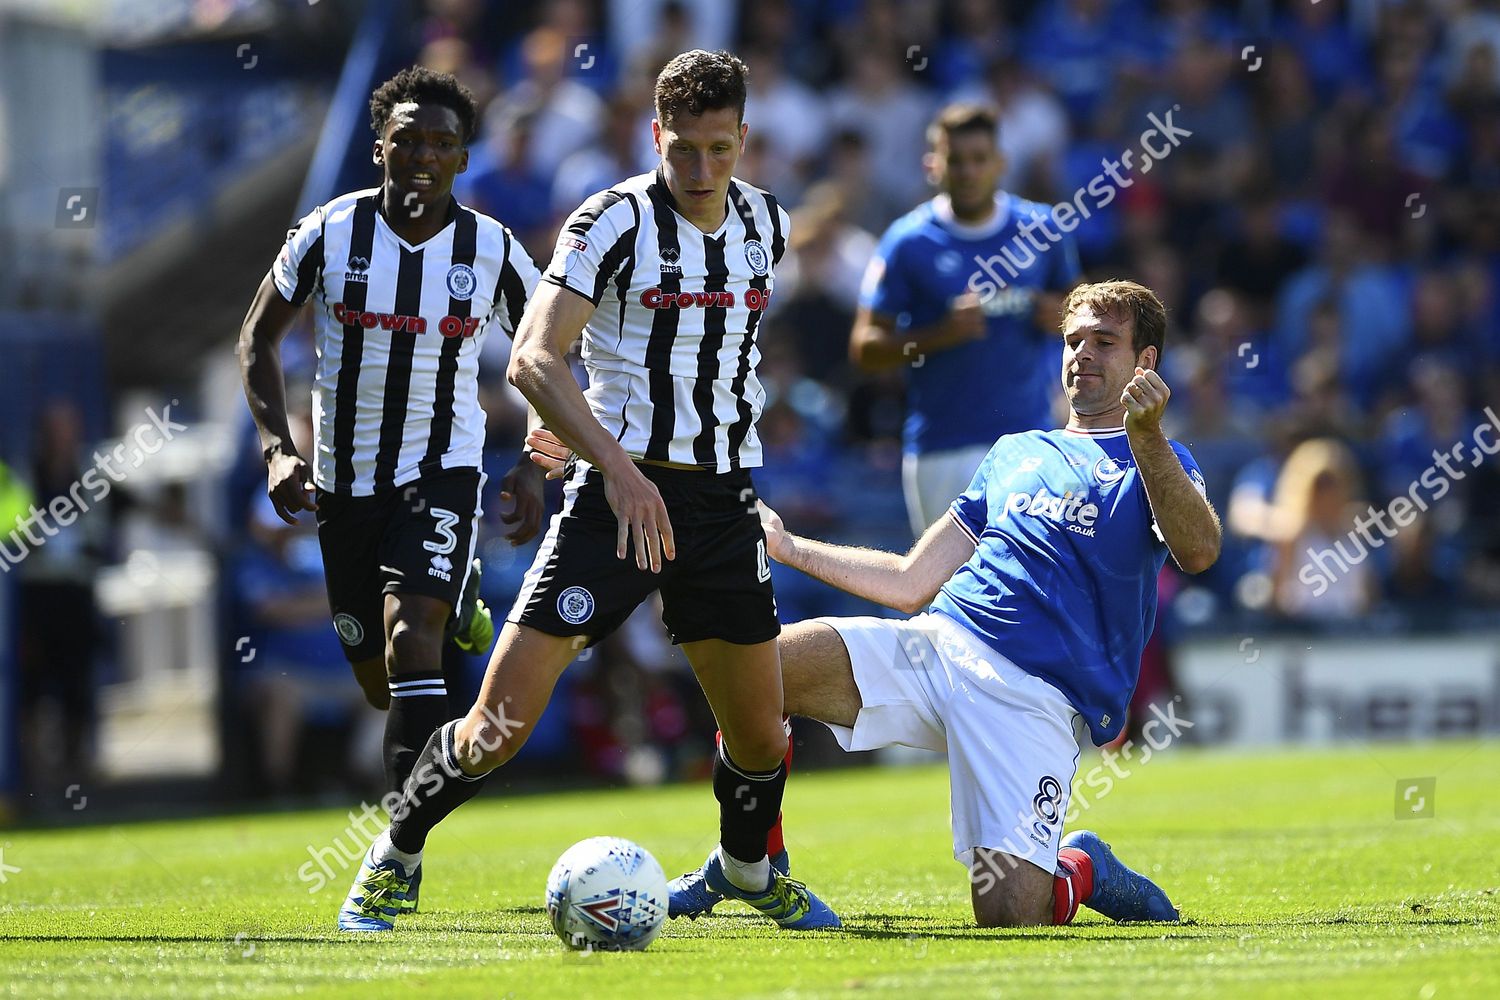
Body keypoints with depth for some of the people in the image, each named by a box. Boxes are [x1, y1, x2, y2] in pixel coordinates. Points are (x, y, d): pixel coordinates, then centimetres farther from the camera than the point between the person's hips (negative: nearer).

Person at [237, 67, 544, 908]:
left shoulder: (493, 251, -5)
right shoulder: (330, 233, -5)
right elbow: (260, 339, 5)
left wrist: (535, 467, -3)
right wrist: (279, 448, -8)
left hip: (442, 476, -2)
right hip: (345, 483, 2)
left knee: (409, 640, -25)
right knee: (380, 682, 11)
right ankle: (455, 612, 50)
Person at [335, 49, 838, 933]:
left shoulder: (767, 224, 7)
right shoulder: (615, 222, -12)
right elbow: (535, 360, -23)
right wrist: (622, 472, -33)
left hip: (724, 497, 5)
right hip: (621, 491, -5)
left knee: (760, 736, 8)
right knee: (502, 723, -10)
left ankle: (747, 868, 38)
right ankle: (396, 856, 13)